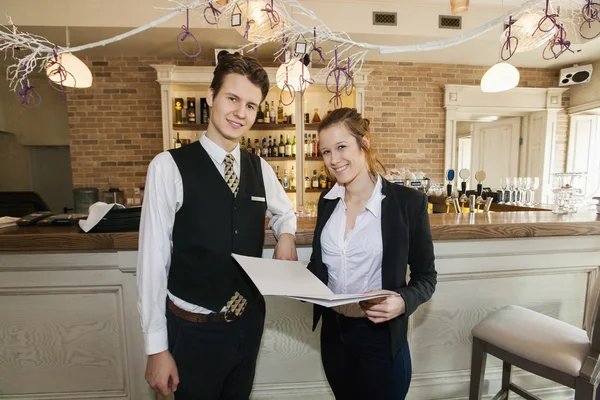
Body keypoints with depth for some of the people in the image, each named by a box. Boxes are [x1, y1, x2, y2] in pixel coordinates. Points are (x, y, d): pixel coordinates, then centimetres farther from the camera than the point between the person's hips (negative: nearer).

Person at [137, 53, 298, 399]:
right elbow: (153, 260, -13)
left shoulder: (260, 168, -2)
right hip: (194, 329, -4)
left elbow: (284, 212, 16)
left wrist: (286, 235, -7)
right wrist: (157, 348, -8)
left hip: (250, 321, 5)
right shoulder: (169, 166, -16)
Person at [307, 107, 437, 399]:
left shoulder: (409, 202, -14)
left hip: (380, 337, -4)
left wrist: (403, 301, -25)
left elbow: (425, 277, -6)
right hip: (332, 332, 5)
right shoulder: (327, 201, -1)